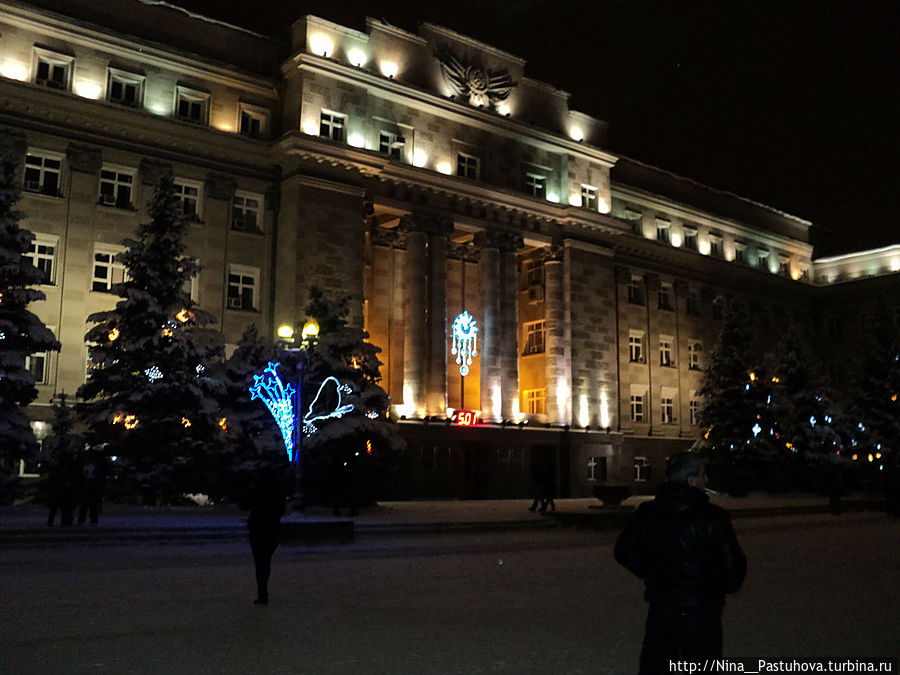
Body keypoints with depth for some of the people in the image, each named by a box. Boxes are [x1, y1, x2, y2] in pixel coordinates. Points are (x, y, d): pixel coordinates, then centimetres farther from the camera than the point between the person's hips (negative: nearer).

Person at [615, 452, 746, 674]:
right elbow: (732, 564, -13)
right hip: (701, 613, -4)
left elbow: (624, 551, 7)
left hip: (659, 609, 4)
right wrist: (729, 584, 10)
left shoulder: (646, 513, -2)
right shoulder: (712, 518, -17)